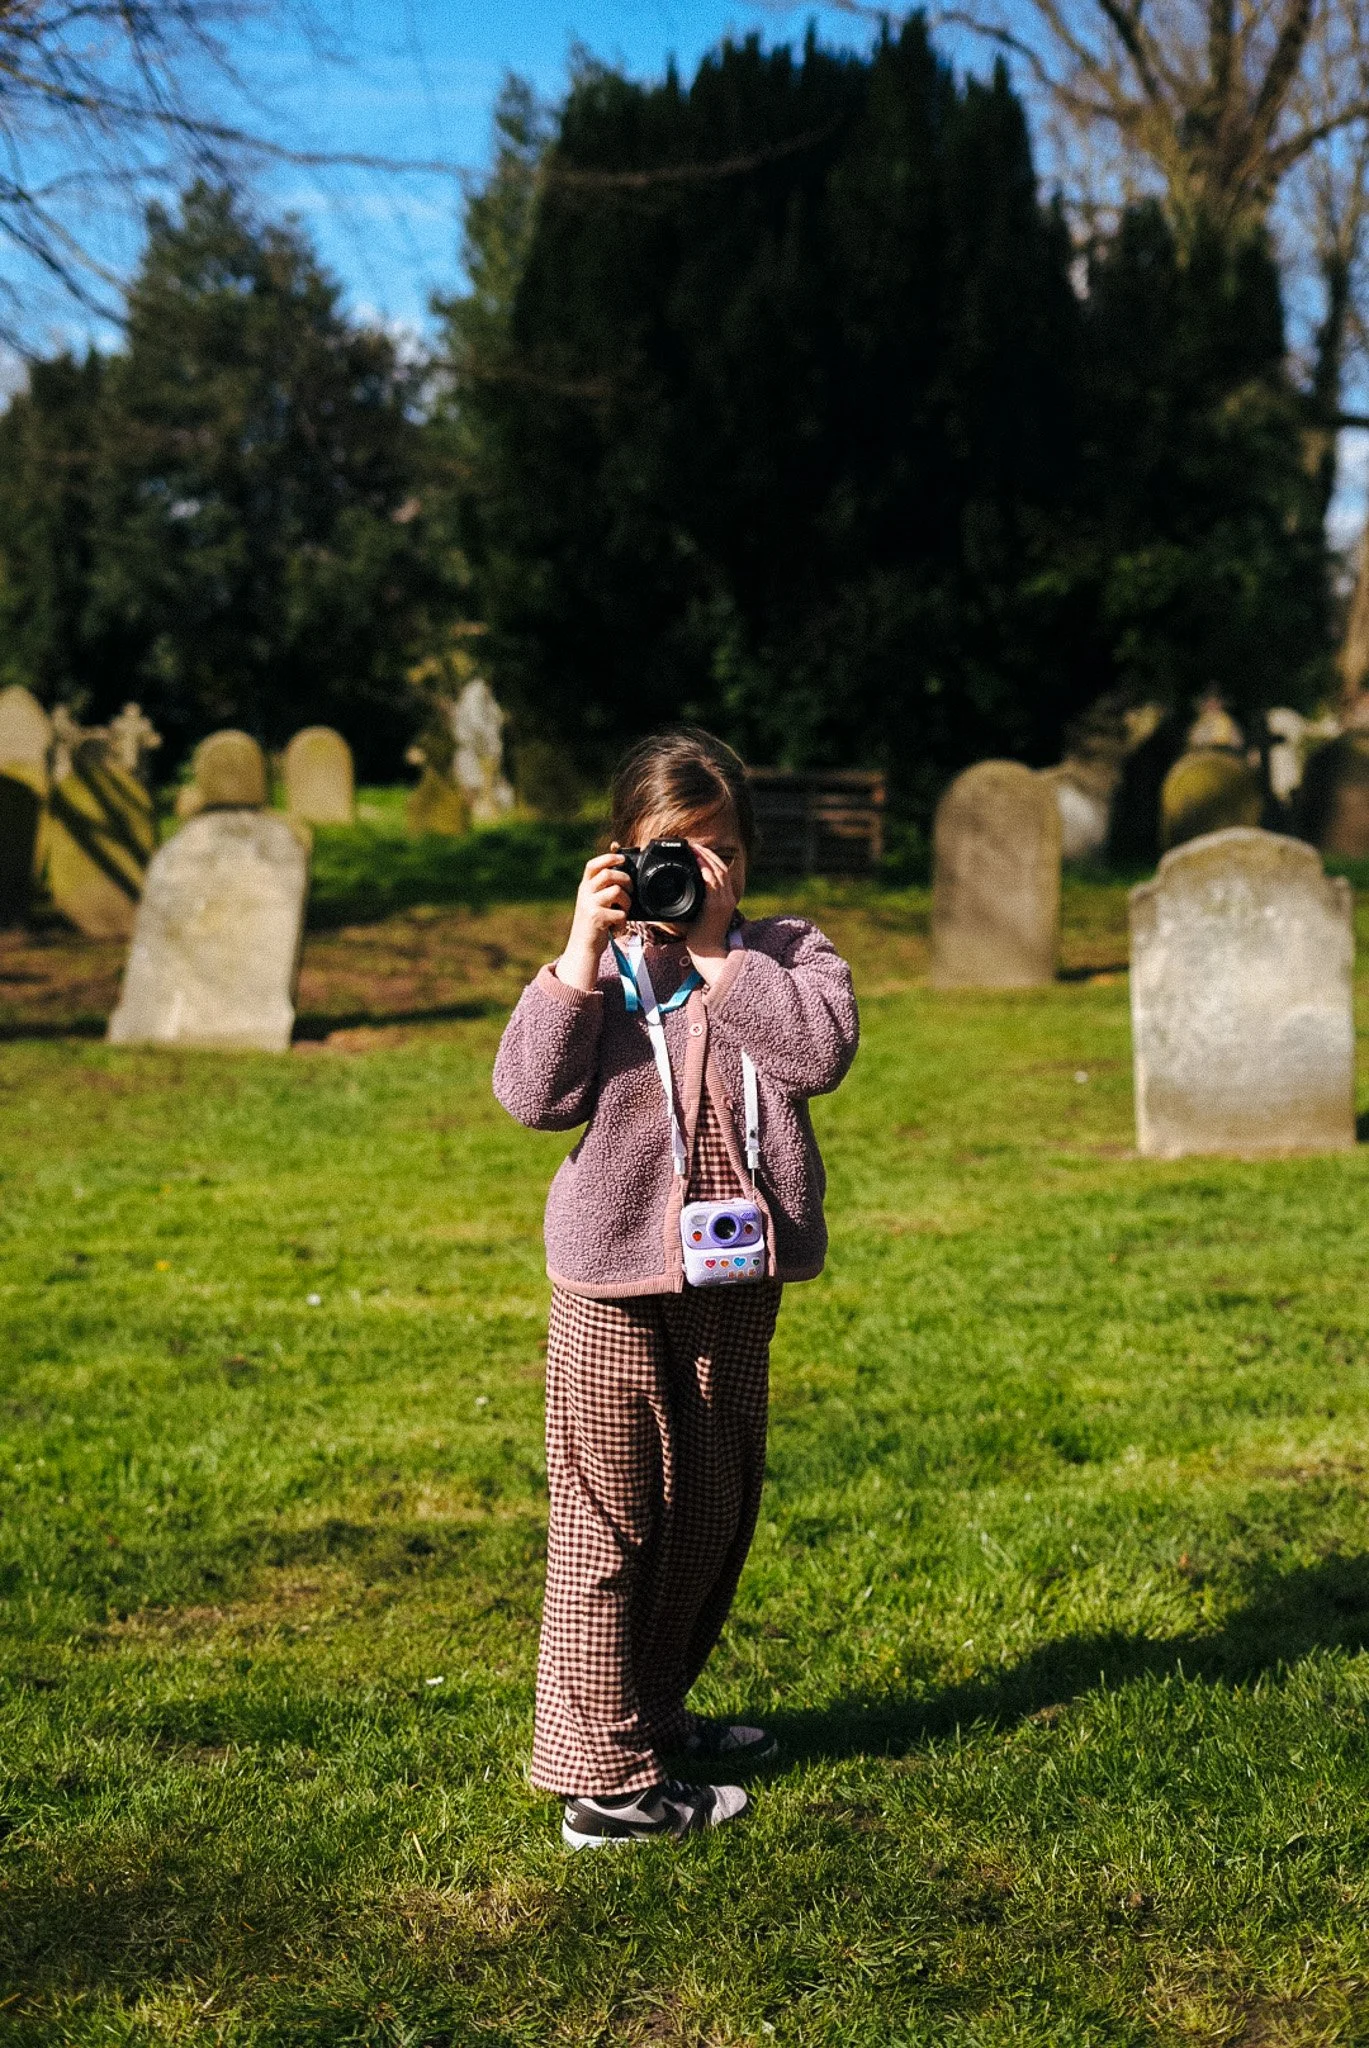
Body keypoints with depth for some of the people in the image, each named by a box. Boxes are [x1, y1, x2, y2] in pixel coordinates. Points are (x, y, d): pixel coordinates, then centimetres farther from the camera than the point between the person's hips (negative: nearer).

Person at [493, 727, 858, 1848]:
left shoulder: (789, 953, 3)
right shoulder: (601, 965, -1)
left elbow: (821, 1052, -16)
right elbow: (534, 1094, -13)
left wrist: (716, 949, -16)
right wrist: (585, 950, -17)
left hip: (736, 1277, 4)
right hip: (616, 1278, -3)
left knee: (713, 1512, 16)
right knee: (607, 1522, -2)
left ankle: (651, 1712, 35)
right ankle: (602, 1773, 4)